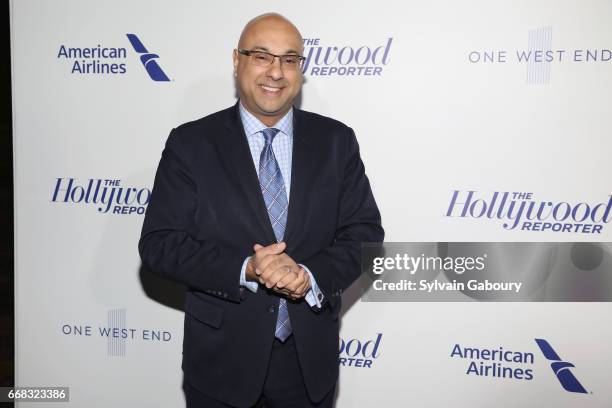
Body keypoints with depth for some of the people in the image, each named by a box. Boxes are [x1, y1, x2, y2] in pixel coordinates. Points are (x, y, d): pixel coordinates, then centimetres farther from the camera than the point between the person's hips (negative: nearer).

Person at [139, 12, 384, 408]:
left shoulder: (337, 141, -1)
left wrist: (312, 276, -20)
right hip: (221, 356, -1)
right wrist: (245, 270, -23)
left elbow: (365, 233, -2)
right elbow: (159, 242, -9)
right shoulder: (190, 143, -5)